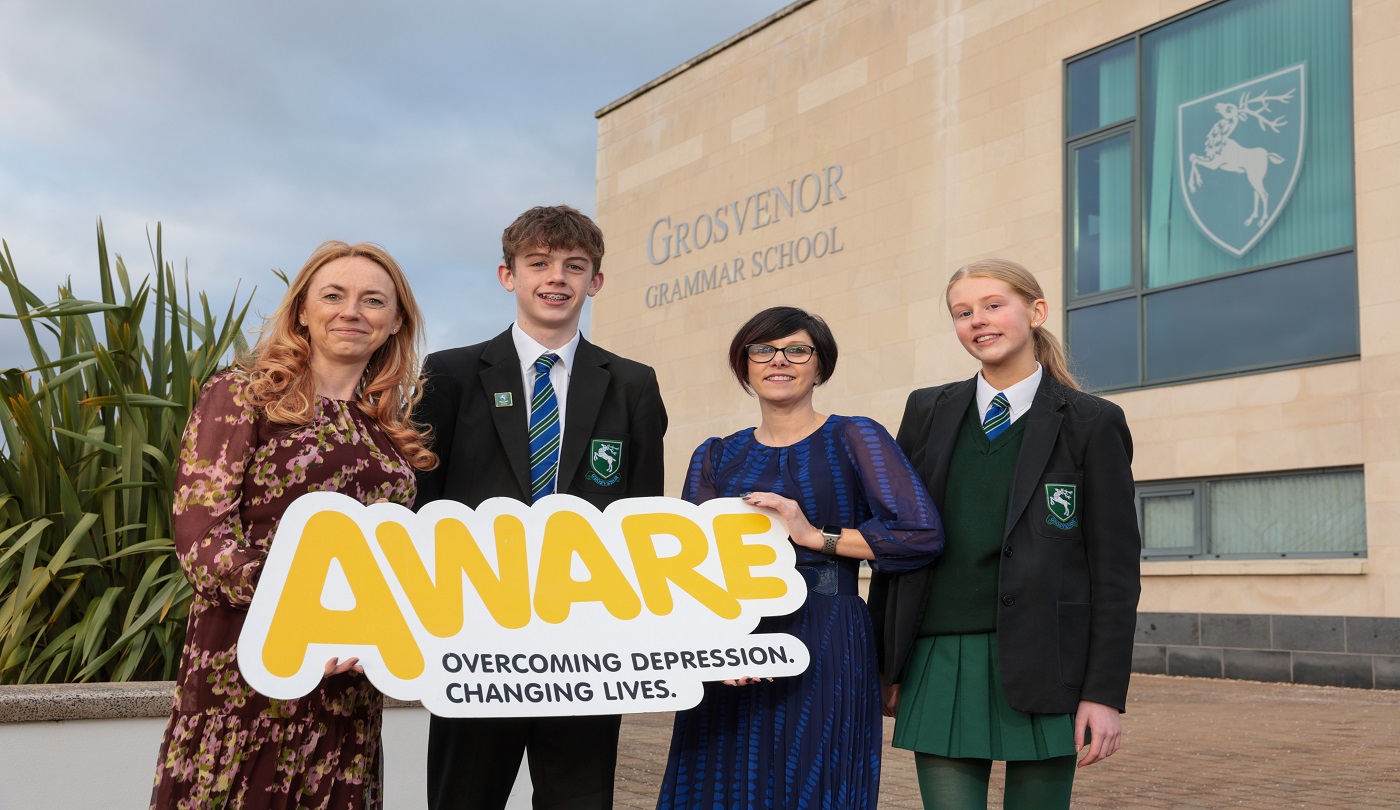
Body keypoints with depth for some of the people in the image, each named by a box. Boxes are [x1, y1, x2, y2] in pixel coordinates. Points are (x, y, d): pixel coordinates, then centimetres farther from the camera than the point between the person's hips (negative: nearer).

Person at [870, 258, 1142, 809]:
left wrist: (1105, 692, -7)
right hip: (940, 662, 2)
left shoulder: (1091, 424, 1)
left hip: (1041, 668, -2)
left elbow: (1115, 567, -1)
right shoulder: (928, 412, 10)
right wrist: (884, 663, 9)